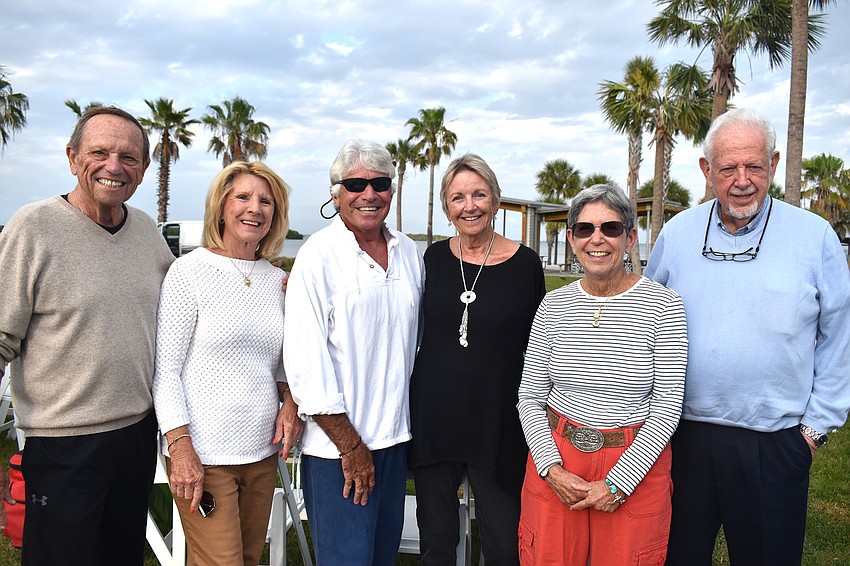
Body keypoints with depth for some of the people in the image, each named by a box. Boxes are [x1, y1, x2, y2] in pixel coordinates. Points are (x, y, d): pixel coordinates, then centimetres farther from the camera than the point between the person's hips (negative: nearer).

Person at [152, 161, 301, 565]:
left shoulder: (278, 280, 9)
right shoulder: (190, 271, -6)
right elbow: (165, 368, -8)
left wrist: (289, 397, -1)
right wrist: (180, 446, -14)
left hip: (263, 452, 6)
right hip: (202, 455, -5)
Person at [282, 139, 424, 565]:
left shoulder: (408, 253, 7)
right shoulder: (319, 255, -11)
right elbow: (306, 363, -15)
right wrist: (351, 446, -13)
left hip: (395, 438, 6)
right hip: (338, 446, -6)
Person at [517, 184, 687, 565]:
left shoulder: (663, 306, -8)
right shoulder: (554, 305, 0)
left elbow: (667, 407, -9)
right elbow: (529, 397, 4)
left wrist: (617, 484, -13)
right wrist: (551, 468, -9)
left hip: (636, 464, -2)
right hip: (555, 459, 3)